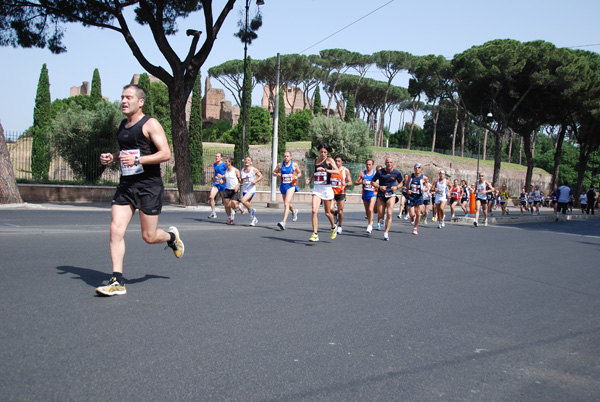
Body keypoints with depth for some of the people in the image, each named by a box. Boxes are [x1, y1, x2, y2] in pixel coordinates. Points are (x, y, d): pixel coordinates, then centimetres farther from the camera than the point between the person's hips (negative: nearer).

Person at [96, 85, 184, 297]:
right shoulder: (122, 125, 15)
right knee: (116, 230, -7)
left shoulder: (150, 124, -8)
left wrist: (137, 160, -24)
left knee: (149, 236, 1)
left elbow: (166, 154, -15)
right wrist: (111, 157, 9)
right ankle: (117, 281, -2)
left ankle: (171, 236, 36)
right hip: (125, 185, 6)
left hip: (149, 186, -6)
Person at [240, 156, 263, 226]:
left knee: (243, 200, -26)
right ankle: (254, 219, 25)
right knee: (248, 206, 9)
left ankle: (252, 210, -3)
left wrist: (255, 181, -13)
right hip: (244, 190, 6)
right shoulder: (242, 171, 9)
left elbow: (261, 176, 3)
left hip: (251, 190, -6)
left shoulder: (254, 170, -4)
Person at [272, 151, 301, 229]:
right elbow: (274, 172, 12)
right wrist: (277, 174, -10)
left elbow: (299, 173, 14)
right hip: (282, 186, 4)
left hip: (291, 185, -4)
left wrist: (297, 176, -9)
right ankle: (294, 211, 54)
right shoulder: (280, 165, 3)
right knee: (286, 203, 20)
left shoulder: (294, 165, 0)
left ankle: (283, 222, -29)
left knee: (286, 203, -21)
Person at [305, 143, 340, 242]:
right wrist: (310, 179, 8)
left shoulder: (329, 160, -4)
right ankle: (315, 234, -12)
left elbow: (337, 171, -18)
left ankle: (334, 227, 39)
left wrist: (324, 169, -29)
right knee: (314, 211, -14)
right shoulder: (315, 161, 11)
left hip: (327, 188, -3)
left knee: (327, 213, 10)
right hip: (317, 188, 3)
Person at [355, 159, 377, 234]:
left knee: (370, 209, -20)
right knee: (367, 211, 15)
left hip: (373, 194, -4)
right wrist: (361, 182, -15)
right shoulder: (362, 173, 1)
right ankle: (370, 221, 39)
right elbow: (355, 182, 3)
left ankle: (370, 225, -14)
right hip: (365, 194, 4)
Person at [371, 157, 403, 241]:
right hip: (381, 194, 1)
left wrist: (397, 187, -8)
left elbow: (401, 183, 14)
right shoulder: (380, 172, -4)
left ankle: (386, 233, -8)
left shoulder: (397, 173, -1)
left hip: (391, 194, -1)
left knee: (389, 214, -14)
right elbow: (372, 182, 3)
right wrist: (379, 187, -14)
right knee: (380, 215, 3)